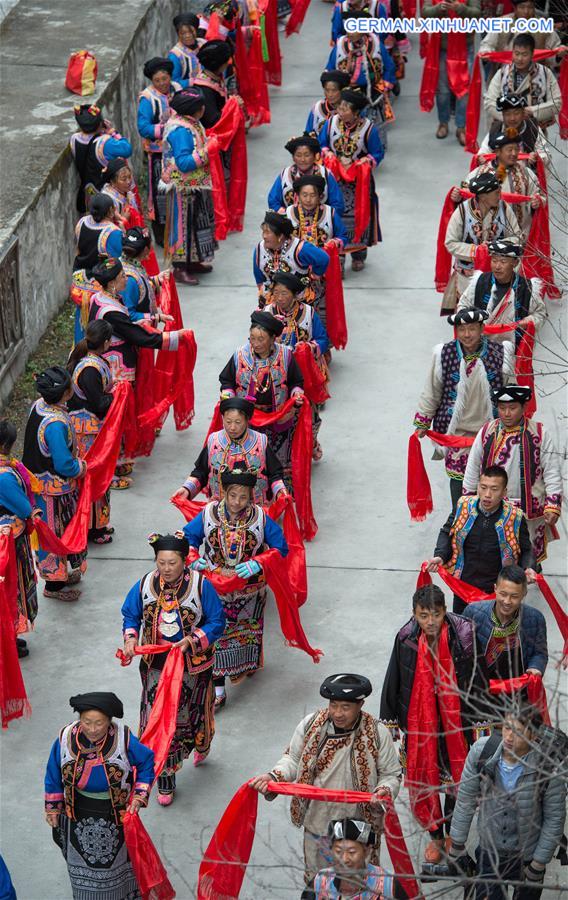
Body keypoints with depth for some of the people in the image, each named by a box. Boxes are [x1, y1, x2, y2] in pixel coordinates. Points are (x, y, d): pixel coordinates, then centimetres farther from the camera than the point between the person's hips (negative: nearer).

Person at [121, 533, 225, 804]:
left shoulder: (200, 585, -16)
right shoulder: (144, 585, -8)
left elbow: (217, 622, -10)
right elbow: (130, 615, 7)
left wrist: (192, 640, -23)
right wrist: (130, 638, -13)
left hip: (193, 666, -1)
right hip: (156, 665, 1)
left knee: (193, 714, 16)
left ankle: (201, 747, 53)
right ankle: (165, 781, 14)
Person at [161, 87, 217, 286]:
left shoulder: (191, 124, 5)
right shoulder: (180, 131, -26)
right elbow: (184, 163, -30)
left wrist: (209, 142, 5)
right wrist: (206, 151, -27)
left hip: (196, 186, 10)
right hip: (185, 188, -10)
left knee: (196, 222, 19)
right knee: (184, 224, 0)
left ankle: (191, 261, 32)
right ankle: (180, 268, 9)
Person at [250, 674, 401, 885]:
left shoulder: (377, 733, -12)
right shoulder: (310, 724, -8)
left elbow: (391, 774, -4)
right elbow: (293, 759, 4)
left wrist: (385, 790, -25)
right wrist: (273, 776, -14)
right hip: (317, 824, 2)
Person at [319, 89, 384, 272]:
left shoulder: (368, 128, -16)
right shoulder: (331, 123, -7)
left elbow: (377, 154, -7)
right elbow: (322, 146, 6)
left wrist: (358, 164, -21)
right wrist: (335, 160, -12)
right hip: (335, 181, 2)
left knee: (358, 218, 10)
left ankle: (358, 256, 27)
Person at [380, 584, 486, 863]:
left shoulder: (464, 636, -17)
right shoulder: (406, 639, -11)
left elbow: (477, 682, -8)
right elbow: (393, 682, 2)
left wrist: (479, 722, -5)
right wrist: (389, 720, 8)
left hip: (455, 721, -1)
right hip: (418, 721, 2)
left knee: (456, 780, 12)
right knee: (422, 781, 11)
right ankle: (435, 837, 33)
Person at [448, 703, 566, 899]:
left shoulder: (548, 768, -25)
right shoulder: (481, 751, -20)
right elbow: (466, 800, -6)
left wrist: (539, 863, -8)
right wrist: (456, 846, 1)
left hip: (528, 857, -2)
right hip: (489, 852, 2)